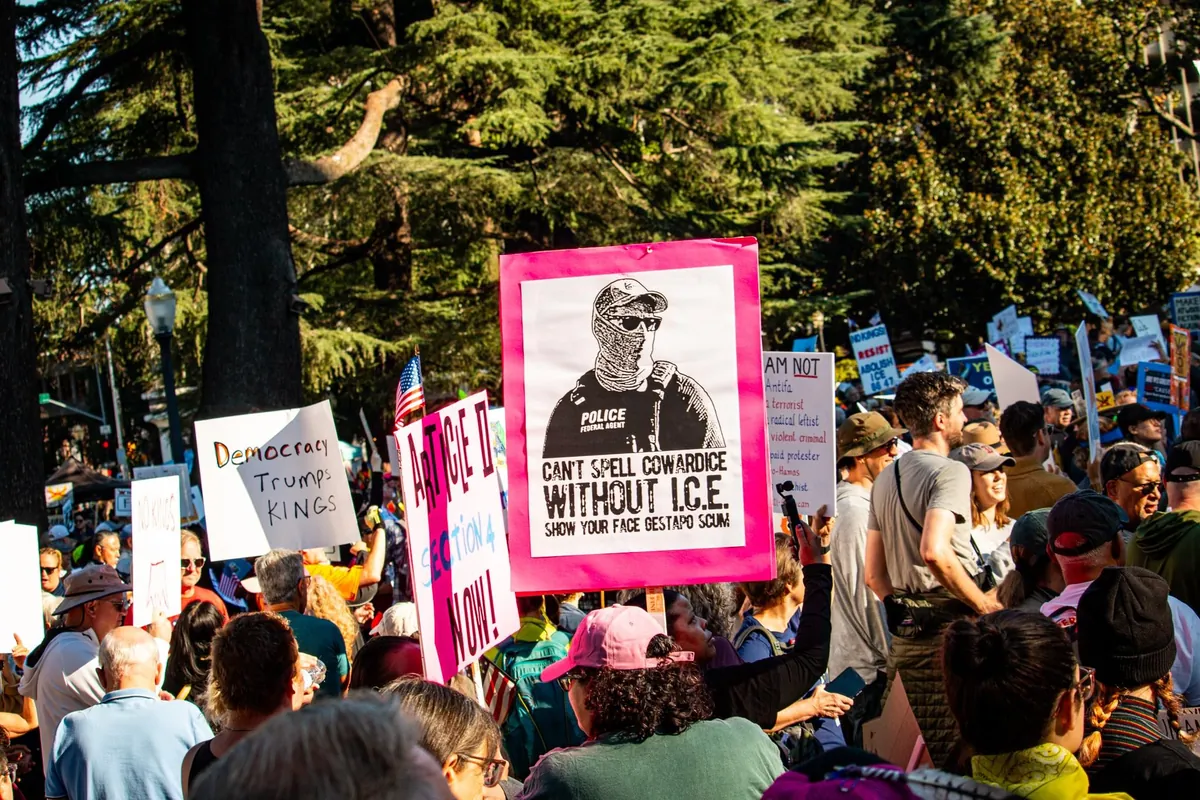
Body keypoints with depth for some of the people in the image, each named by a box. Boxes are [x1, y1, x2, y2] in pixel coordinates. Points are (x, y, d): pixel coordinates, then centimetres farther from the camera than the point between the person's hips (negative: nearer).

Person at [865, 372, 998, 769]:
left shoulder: (885, 477, 14)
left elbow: (873, 575, 16)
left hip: (904, 633, 8)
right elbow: (934, 551, -27)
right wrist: (983, 602, -16)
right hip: (951, 626, -8)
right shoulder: (949, 472, -11)